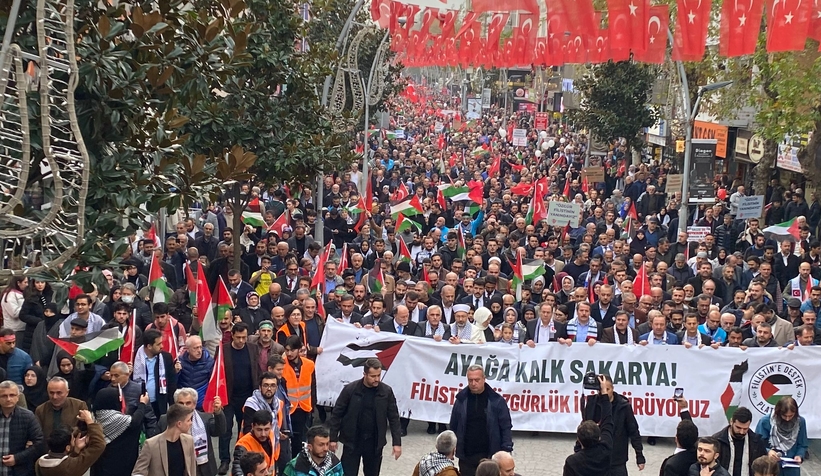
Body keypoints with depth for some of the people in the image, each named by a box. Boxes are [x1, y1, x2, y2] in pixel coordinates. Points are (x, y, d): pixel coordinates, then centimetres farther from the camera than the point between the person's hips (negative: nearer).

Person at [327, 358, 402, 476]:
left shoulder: (386, 391, -4)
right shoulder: (350, 389, -9)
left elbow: (394, 418, 1)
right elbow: (337, 414, -2)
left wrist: (397, 442, -4)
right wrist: (333, 438, -3)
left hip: (374, 442, 2)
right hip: (352, 441, -2)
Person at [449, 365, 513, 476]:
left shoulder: (496, 401, -3)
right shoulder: (461, 400, 2)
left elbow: (506, 427, 0)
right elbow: (453, 427, 10)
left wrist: (506, 451, -6)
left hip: (489, 456, -2)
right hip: (466, 456, 2)